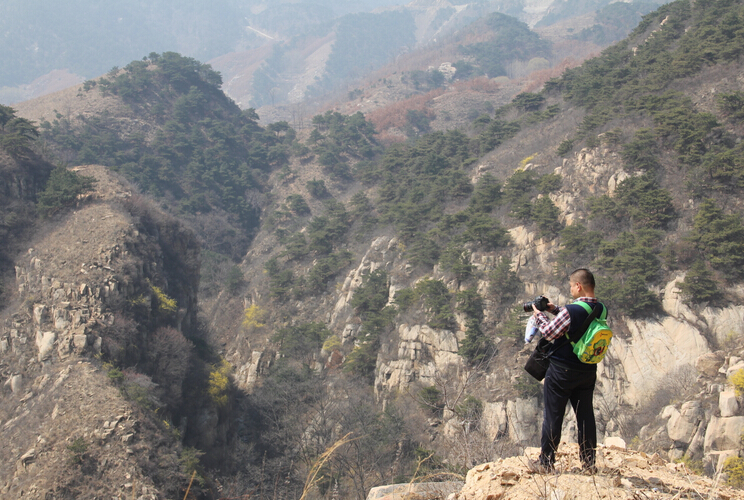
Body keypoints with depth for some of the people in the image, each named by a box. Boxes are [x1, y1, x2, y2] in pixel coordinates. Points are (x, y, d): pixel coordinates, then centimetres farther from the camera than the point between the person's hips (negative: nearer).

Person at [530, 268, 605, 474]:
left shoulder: (570, 311, -23)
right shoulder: (600, 310, -1)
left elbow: (549, 333, -15)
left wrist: (538, 315, 1)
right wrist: (555, 310, 11)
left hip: (562, 371, -6)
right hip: (588, 371, 6)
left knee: (553, 416, 4)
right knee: (586, 415, 13)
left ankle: (546, 462, 12)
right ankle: (589, 463, 18)